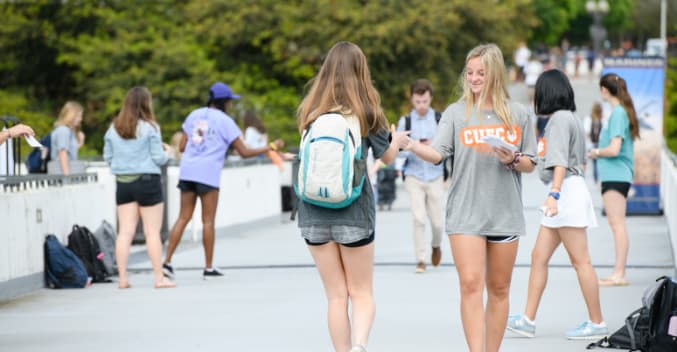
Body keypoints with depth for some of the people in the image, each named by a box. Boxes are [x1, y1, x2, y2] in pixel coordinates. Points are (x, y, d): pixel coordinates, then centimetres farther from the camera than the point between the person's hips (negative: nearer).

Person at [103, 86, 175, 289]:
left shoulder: (114, 129, 4)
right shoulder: (150, 128, -10)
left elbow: (107, 156, 8)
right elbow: (158, 158, -9)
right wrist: (165, 154, 12)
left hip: (123, 183, 4)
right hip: (147, 181, -4)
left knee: (125, 232, 5)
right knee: (152, 232, 1)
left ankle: (122, 278, 2)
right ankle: (159, 278, 3)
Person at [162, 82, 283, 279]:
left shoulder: (194, 115, 13)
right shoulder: (224, 121, -2)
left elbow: (182, 147, 12)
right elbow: (244, 152, -2)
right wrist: (270, 148, 8)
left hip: (187, 172, 5)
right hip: (208, 174, -5)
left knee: (183, 218, 8)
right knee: (208, 221, 2)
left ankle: (167, 262, 1)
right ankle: (209, 268, 5)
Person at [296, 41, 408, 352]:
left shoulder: (310, 111, 1)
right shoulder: (365, 111, -4)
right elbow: (386, 157, 10)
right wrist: (398, 139, 32)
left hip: (314, 211, 2)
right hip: (354, 210, -2)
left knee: (336, 295, 11)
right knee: (361, 292, 7)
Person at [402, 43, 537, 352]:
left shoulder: (518, 115, 6)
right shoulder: (456, 113, 2)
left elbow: (529, 164, 10)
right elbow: (437, 153, -10)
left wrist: (513, 160, -12)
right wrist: (413, 145, -28)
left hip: (505, 214, 2)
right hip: (465, 213, -2)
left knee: (499, 289, 9)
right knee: (471, 284, -13)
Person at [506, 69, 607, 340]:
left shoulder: (560, 118, -10)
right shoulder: (570, 118, 18)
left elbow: (560, 162, -22)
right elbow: (581, 162, 22)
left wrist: (554, 193, -31)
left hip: (567, 190, -10)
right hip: (563, 196, 10)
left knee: (580, 260, -6)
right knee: (539, 257, 8)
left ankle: (597, 323, -3)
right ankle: (528, 320, 9)